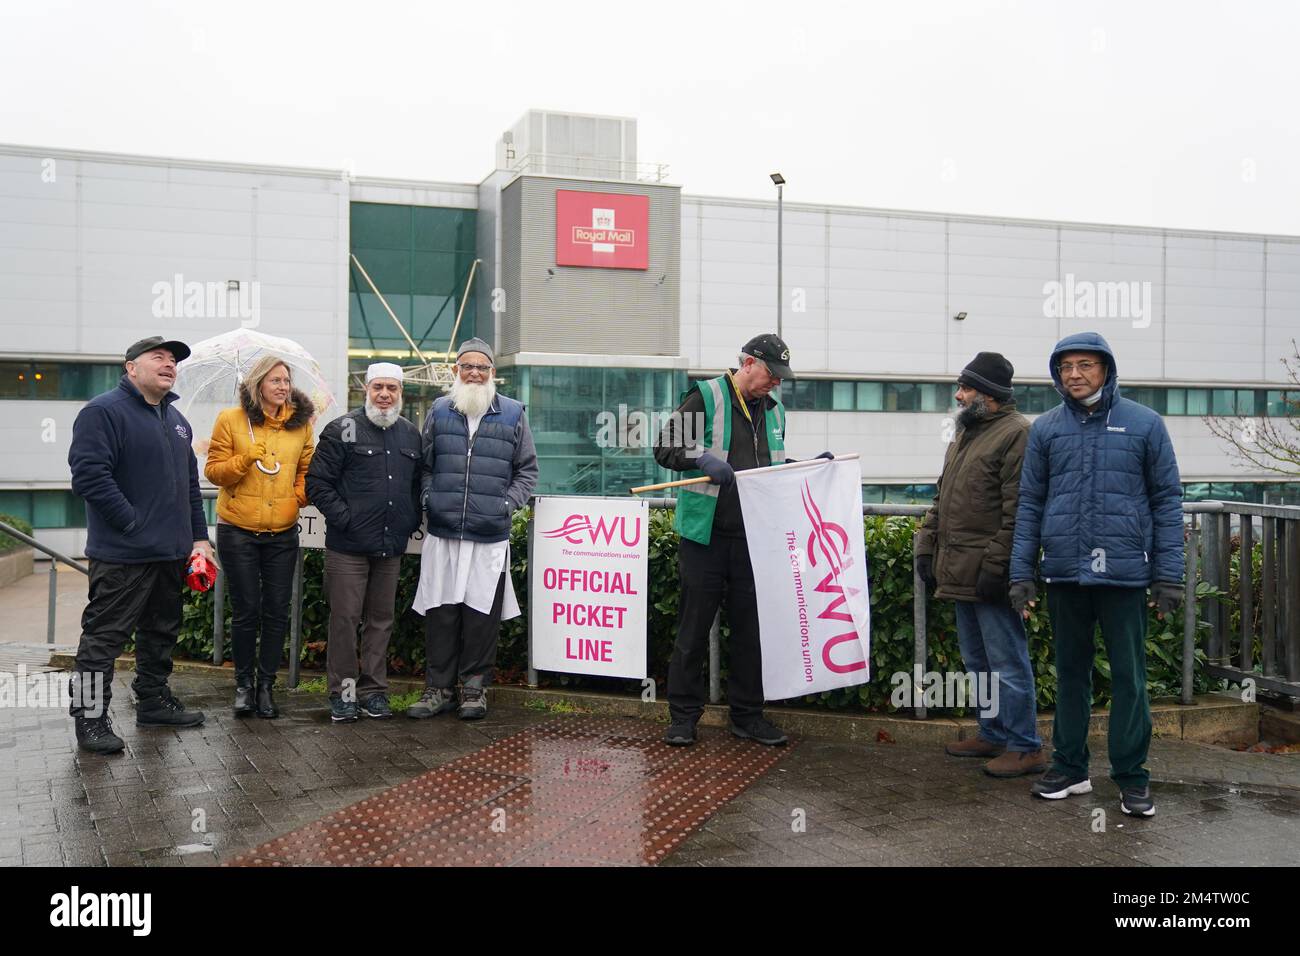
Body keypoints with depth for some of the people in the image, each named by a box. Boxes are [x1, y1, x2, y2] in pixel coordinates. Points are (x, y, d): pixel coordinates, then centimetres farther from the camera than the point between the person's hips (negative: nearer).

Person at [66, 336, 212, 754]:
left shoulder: (176, 420, 17)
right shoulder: (104, 412, -10)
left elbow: (190, 483, 22)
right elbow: (89, 474, -20)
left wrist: (199, 536, 15)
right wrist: (133, 523, -19)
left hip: (171, 553, 9)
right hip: (122, 555, -9)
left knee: (162, 630, 17)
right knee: (105, 636, -3)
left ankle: (154, 701, 30)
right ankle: (90, 718, 5)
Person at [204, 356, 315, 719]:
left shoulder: (300, 423, 6)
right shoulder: (231, 420, -2)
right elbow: (213, 470, -2)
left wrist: (299, 496, -4)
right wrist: (245, 460, -19)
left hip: (283, 532, 3)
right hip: (238, 532, -2)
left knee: (277, 611, 5)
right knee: (245, 610, 3)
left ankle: (266, 684, 18)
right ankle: (244, 684, 18)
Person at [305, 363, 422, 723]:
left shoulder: (410, 434, 12)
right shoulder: (343, 430, -4)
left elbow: (417, 484, 20)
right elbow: (317, 481, -7)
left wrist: (411, 521, 7)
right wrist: (344, 518, -13)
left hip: (391, 546, 5)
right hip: (348, 546, -5)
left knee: (381, 619, 10)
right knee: (345, 619, 0)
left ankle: (374, 690, 20)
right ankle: (342, 692, 11)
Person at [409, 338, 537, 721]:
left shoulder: (513, 414, 6)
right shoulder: (439, 411, 10)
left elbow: (527, 470, 11)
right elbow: (424, 465, 16)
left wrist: (506, 505, 0)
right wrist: (429, 500, 3)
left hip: (490, 535, -1)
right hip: (442, 532, 1)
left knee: (482, 613, 3)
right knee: (439, 611, 4)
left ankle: (475, 688, 15)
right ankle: (438, 688, 15)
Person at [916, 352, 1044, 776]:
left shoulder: (1016, 433, -12)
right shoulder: (965, 432, 18)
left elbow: (1017, 510, -19)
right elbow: (942, 498, 23)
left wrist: (997, 564, -22)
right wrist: (927, 546, 16)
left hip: (988, 573, -10)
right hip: (960, 572, 10)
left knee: (1006, 661, -3)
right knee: (978, 660, 17)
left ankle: (1025, 748, 7)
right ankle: (993, 735, 29)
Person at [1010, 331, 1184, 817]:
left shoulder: (1144, 424, 1)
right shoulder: (1045, 428, 6)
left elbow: (1167, 499, 2)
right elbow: (1030, 503, 8)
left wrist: (1169, 574, -3)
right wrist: (1021, 572, 3)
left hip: (1124, 572, -2)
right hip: (1064, 572, 2)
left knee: (1129, 677, 4)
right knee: (1070, 672, 13)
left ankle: (1131, 775, 15)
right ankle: (1070, 767, 23)